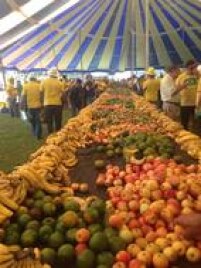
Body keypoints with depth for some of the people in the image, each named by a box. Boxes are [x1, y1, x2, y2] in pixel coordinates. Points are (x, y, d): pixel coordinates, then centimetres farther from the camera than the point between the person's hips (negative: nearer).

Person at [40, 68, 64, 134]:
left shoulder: (44, 82, -1)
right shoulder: (60, 83, -3)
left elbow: (41, 93, -1)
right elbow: (62, 93, -5)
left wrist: (43, 101, 12)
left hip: (47, 104, 0)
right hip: (57, 104, 0)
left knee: (49, 122, 8)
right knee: (58, 122, 10)